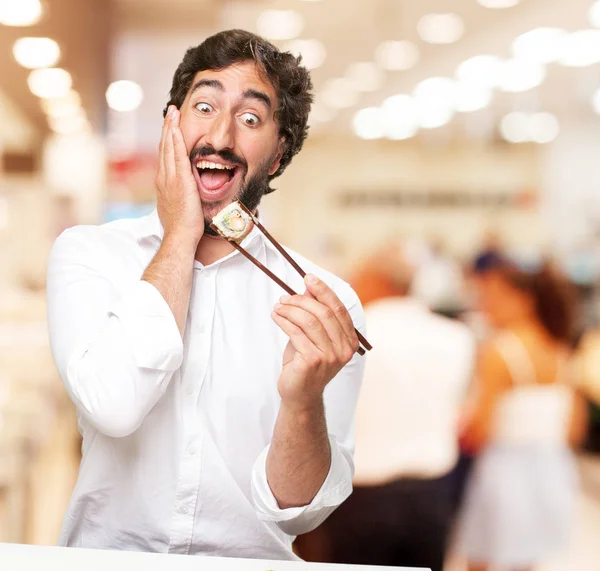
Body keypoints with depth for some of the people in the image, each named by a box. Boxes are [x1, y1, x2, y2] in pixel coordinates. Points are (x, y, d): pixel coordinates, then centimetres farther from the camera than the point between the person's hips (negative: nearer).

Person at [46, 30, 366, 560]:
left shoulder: (327, 304, -2)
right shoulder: (86, 252, 0)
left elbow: (293, 511, -4)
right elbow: (114, 404, -17)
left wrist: (303, 397, -24)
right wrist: (181, 234, -9)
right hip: (104, 557, 0)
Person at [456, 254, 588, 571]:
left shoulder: (497, 352, -13)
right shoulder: (560, 351, 7)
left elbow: (479, 430, -16)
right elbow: (575, 428, 9)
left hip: (505, 471, -7)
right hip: (551, 470, 7)